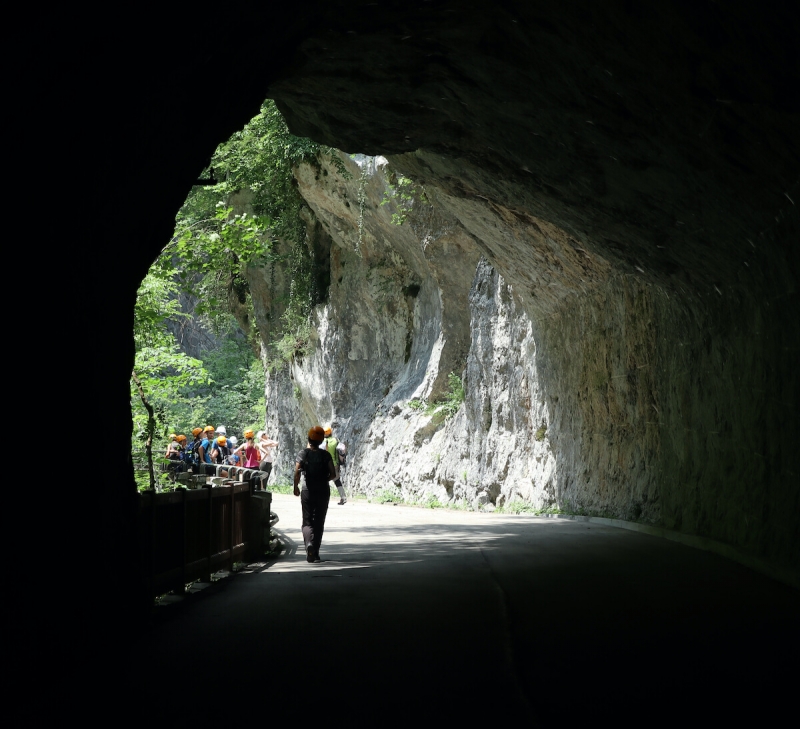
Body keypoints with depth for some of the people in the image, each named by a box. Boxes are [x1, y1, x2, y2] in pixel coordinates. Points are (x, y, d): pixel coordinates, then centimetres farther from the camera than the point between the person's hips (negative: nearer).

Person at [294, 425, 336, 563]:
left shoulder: (303, 453, -4)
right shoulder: (325, 455, -1)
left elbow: (297, 472, -16)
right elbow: (333, 474, -6)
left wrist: (296, 487, -4)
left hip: (307, 491, -1)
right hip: (323, 491, 1)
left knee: (307, 521, 6)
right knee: (319, 522, 10)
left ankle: (309, 543, -22)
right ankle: (315, 553, 11)